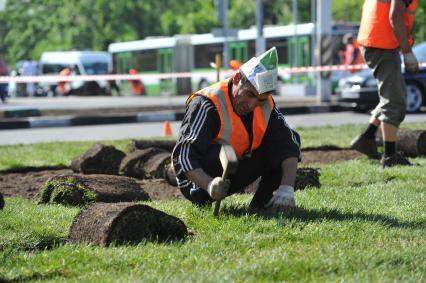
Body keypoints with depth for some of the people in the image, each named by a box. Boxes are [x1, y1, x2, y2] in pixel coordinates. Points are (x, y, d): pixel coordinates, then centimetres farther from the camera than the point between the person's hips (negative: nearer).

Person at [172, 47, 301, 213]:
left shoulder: (265, 105, -8)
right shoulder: (207, 106, -27)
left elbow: (289, 143, -15)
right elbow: (183, 157, -35)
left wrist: (286, 189, -31)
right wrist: (210, 185, -53)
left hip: (235, 172, 6)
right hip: (198, 183, -6)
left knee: (289, 137, -8)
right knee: (222, 154, -40)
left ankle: (262, 202, -6)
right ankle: (202, 203, -15)